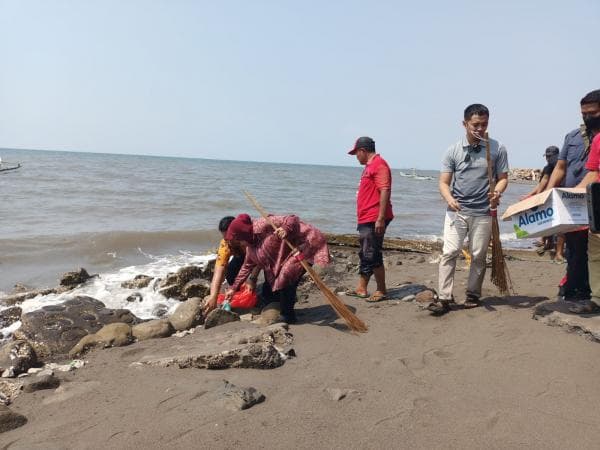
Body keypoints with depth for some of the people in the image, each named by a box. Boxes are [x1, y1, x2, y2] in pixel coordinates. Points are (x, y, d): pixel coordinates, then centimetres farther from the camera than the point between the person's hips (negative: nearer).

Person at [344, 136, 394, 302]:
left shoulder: (379, 164, -12)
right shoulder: (369, 166, 19)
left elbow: (385, 191, -21)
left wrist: (381, 218, -25)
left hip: (375, 220, -10)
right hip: (365, 220, 10)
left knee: (372, 256, -5)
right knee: (364, 255, 14)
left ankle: (381, 290, 6)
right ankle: (361, 288, 23)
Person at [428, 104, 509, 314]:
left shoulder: (497, 149, 1)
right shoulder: (453, 151, 2)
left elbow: (503, 178, 5)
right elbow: (443, 182, 0)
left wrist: (497, 192, -17)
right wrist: (450, 199, -20)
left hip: (483, 212, 0)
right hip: (456, 211, 0)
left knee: (478, 256, 7)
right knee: (449, 253, -7)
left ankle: (473, 295, 22)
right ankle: (444, 298, -5)